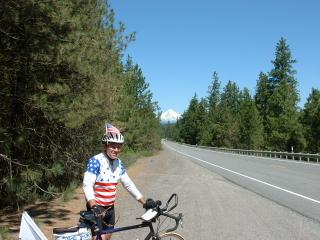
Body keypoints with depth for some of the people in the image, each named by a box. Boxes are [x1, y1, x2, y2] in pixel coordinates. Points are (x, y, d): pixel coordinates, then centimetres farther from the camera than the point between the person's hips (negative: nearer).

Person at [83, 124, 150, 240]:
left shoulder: (118, 163, 4)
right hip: (96, 208, -7)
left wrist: (144, 203, 4)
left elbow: (129, 184, 8)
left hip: (110, 208, 7)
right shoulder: (95, 161, -16)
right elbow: (87, 185, -24)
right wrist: (94, 207, -38)